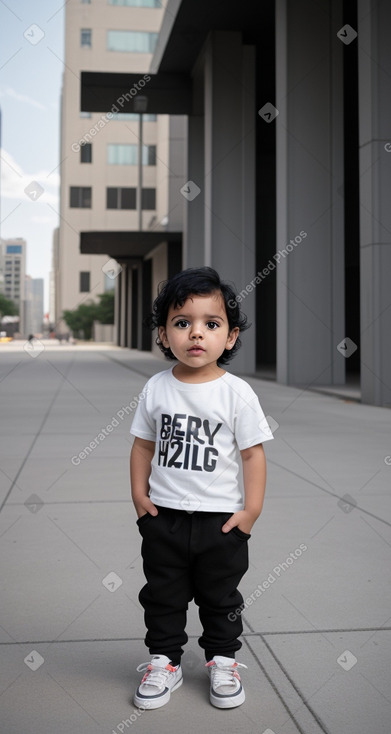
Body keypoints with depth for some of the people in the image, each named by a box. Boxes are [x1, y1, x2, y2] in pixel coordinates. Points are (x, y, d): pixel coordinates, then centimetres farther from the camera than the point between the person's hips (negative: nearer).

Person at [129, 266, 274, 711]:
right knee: (162, 595, 15)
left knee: (221, 598, 16)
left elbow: (253, 453, -8)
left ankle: (222, 661, 35)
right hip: (163, 517, 2)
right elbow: (144, 445, 4)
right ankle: (164, 662, 33)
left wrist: (252, 509, -10)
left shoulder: (237, 393, -12)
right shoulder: (156, 388, -4)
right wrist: (139, 495, -1)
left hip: (221, 519, -1)